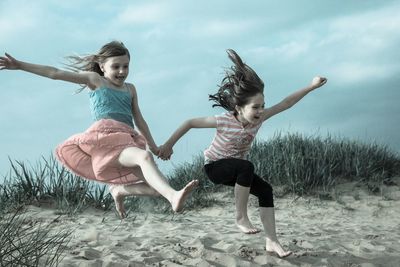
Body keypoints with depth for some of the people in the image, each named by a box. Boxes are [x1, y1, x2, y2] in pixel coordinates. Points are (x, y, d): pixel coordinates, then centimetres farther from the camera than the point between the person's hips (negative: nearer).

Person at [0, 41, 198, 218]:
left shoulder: (130, 89, 30)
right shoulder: (95, 80, 16)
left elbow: (139, 119, 34)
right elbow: (55, 73, 11)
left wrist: (153, 145, 30)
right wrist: (20, 65, 7)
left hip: (128, 139, 6)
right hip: (104, 136, -6)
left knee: (156, 188, -13)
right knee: (144, 157, -37)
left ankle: (119, 190, 11)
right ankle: (174, 197, -56)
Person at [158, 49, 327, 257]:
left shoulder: (258, 118, -16)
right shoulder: (224, 121, -30)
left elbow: (286, 104, -16)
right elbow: (190, 123, -21)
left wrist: (311, 87, -21)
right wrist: (168, 145, -17)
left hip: (236, 168, 6)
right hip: (214, 166, -6)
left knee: (265, 190, -11)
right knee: (247, 167, -35)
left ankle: (271, 242, -8)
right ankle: (241, 218, -22)